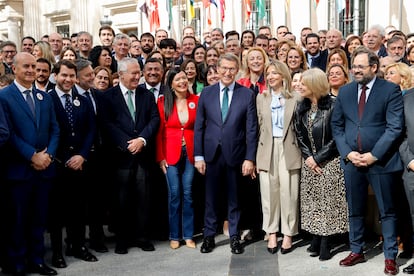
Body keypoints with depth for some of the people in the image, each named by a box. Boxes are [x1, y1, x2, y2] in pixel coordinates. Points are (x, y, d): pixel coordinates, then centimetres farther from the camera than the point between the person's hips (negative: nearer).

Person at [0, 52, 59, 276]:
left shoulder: (45, 97, 13)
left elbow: (54, 129, 10)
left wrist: (48, 154, -7)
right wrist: (32, 156, -15)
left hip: (44, 168, 5)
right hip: (18, 169, -5)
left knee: (39, 218, 12)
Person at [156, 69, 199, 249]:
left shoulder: (196, 100, 2)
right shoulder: (163, 102, 0)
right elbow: (159, 131, 1)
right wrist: (160, 157, -5)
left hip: (191, 152, 1)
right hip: (171, 153, -1)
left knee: (188, 193, 4)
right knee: (174, 194, 2)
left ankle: (188, 235, 15)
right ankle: (174, 236, 14)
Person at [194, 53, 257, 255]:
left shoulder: (247, 94, 0)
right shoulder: (206, 93, 4)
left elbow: (251, 129, -2)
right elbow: (199, 126, 4)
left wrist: (250, 158, -7)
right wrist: (198, 156, -1)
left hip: (235, 154, -1)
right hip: (211, 153, 1)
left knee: (234, 198, 10)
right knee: (210, 197, 8)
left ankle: (234, 236, 22)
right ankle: (209, 236, 21)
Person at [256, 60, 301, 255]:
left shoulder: (295, 99, 3)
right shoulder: (261, 98, 11)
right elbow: (259, 127, 9)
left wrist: (300, 152, -4)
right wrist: (257, 156, 5)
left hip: (288, 150, -2)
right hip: (267, 151, 2)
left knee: (289, 193, -2)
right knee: (269, 193, 3)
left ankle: (288, 235, 9)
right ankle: (271, 233, 13)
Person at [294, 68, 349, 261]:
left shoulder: (332, 106, -11)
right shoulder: (301, 108, 7)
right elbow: (299, 136, 6)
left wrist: (317, 158, -14)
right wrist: (308, 157, -8)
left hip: (330, 162, -5)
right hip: (309, 162, 5)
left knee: (328, 200, -2)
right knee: (311, 201, 6)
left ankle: (325, 243, 5)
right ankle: (315, 239, 15)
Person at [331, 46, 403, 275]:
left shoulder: (390, 90, -4)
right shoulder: (345, 91, 9)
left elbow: (395, 127, -10)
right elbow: (336, 125, 8)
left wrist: (374, 155, -15)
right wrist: (348, 153, -5)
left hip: (380, 160, -4)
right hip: (351, 160, 4)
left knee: (387, 211, 6)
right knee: (354, 210, 14)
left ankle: (390, 257, 16)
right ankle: (356, 251, 27)